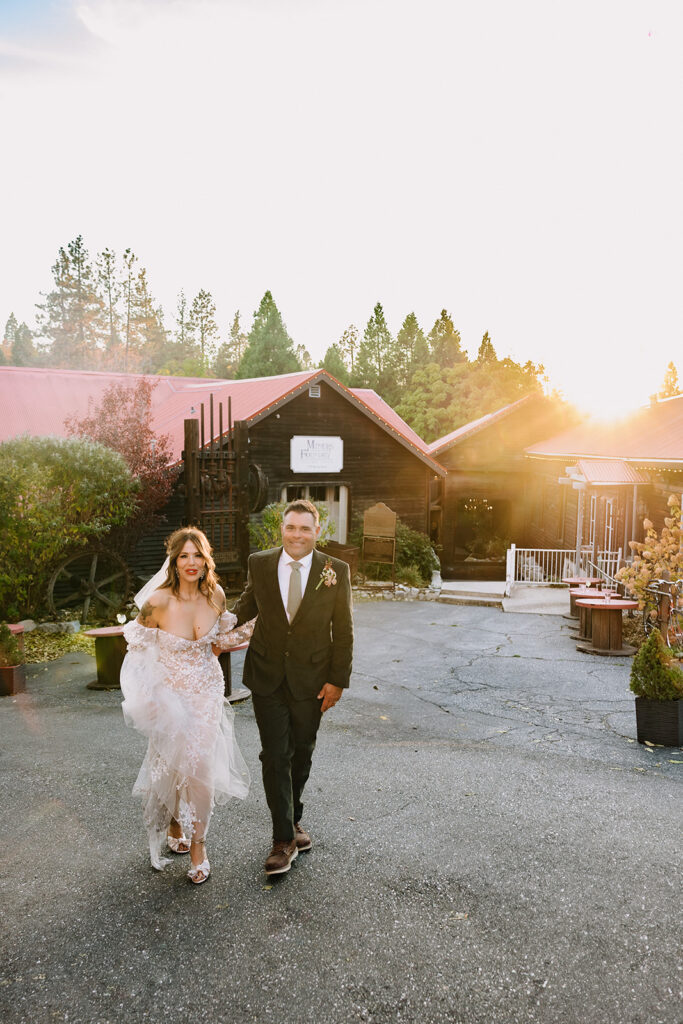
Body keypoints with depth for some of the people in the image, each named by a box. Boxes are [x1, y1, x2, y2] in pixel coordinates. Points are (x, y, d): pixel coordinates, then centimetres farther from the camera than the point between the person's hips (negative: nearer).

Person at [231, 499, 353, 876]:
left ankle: (293, 818, 38)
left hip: (311, 680, 0)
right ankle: (283, 839, 12)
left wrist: (338, 679, -6)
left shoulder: (336, 571, -7)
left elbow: (343, 631, -3)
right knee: (275, 756, 0)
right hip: (267, 677, 0)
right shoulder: (259, 563, -3)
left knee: (301, 754, 15)